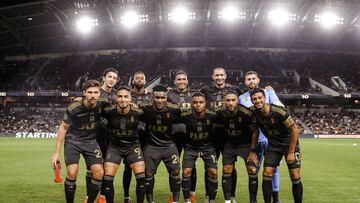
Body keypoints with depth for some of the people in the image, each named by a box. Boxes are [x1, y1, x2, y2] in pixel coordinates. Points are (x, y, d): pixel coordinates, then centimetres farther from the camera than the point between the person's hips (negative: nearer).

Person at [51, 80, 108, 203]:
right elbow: (63, 128, -8)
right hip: (73, 141, -2)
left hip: (90, 141, 3)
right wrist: (57, 152, -9)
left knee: (99, 173, -9)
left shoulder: (102, 105, -15)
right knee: (72, 173, -17)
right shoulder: (73, 109, -21)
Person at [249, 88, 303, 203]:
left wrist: (291, 152, -17)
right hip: (273, 145, 4)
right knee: (267, 174, -5)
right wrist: (252, 151, 3)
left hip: (289, 144, -4)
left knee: (295, 177, -6)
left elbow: (294, 130, -20)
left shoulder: (278, 112, -28)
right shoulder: (254, 113, -11)